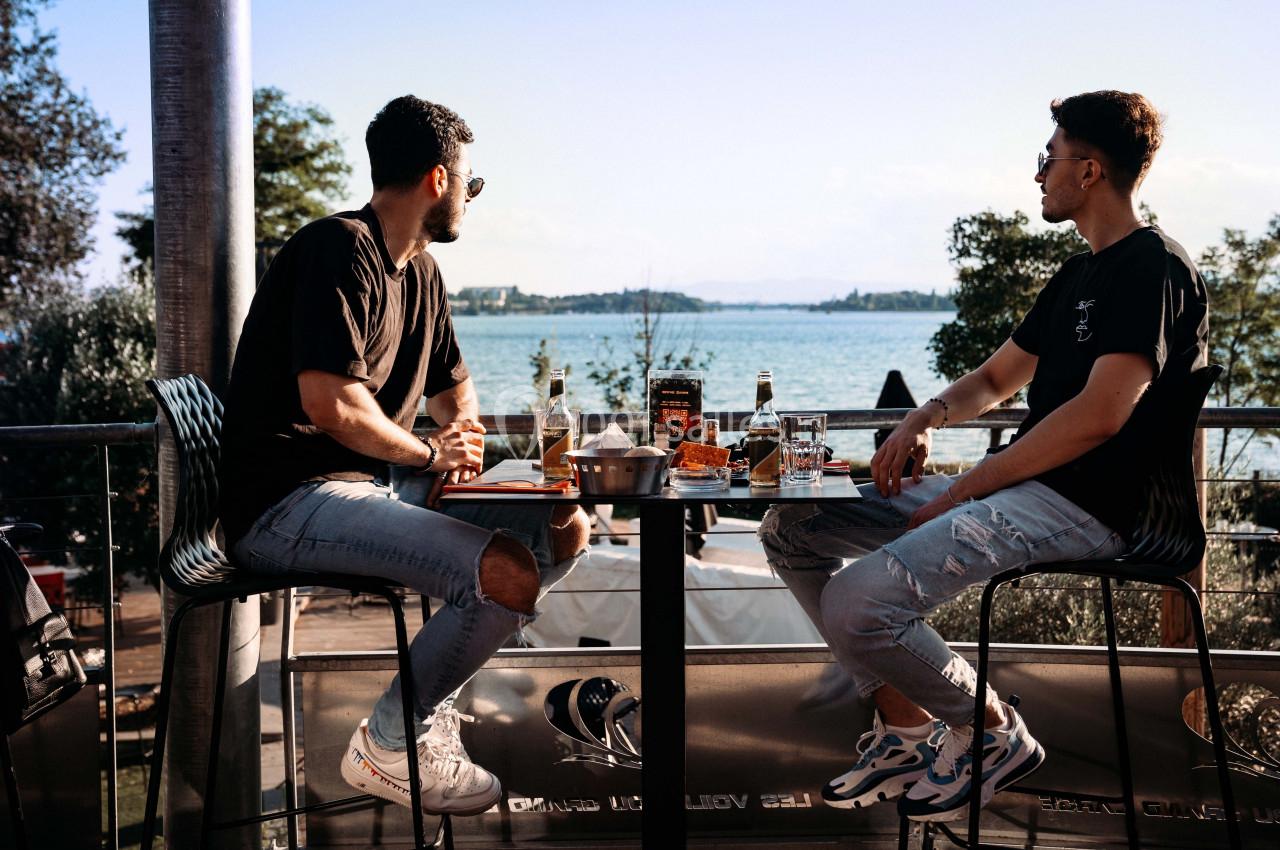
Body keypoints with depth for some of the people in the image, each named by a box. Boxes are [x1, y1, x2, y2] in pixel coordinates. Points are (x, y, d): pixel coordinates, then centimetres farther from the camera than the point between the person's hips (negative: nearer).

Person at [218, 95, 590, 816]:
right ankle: (387, 744, -5)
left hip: (374, 489, 10)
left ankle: (431, 696, 7)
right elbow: (328, 403, -25)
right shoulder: (340, 249, -14)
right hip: (289, 504, -10)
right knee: (510, 575, -26)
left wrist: (463, 431, 4)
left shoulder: (421, 271, 17)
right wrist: (428, 454, -10)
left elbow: (456, 385, 28)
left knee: (566, 530, 5)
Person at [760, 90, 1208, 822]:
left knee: (858, 602, -30)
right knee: (792, 529, 5)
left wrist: (964, 491, -17)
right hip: (1023, 487, 10)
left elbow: (1099, 415, -22)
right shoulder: (1080, 275, 21)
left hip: (1084, 507, -10)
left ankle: (996, 734, -2)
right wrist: (926, 419, 5)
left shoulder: (1153, 267, -10)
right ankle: (905, 730, 4)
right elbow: (996, 379, 28)